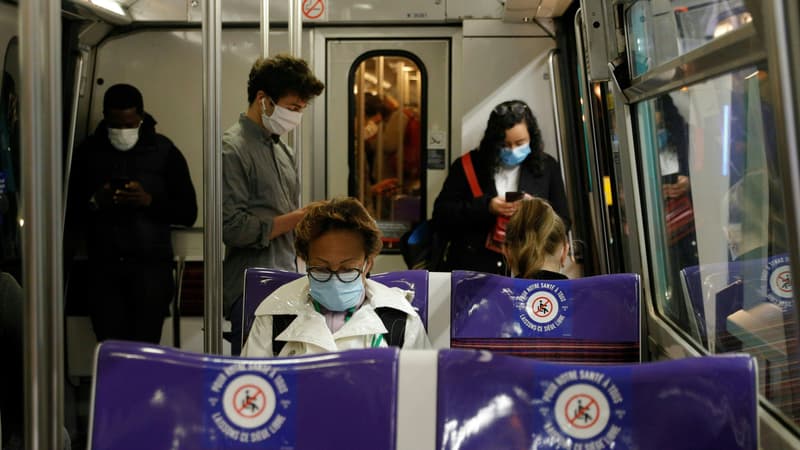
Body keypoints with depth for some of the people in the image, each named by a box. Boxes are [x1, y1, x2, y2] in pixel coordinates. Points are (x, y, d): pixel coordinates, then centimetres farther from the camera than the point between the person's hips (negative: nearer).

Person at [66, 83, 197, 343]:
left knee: (144, 349, -11)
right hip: (104, 266, 2)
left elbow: (188, 213, 3)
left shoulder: (163, 151, 5)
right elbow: (71, 216, 11)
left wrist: (149, 201, -13)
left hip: (150, 265, -2)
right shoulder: (89, 152, 9)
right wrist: (94, 203, -9)